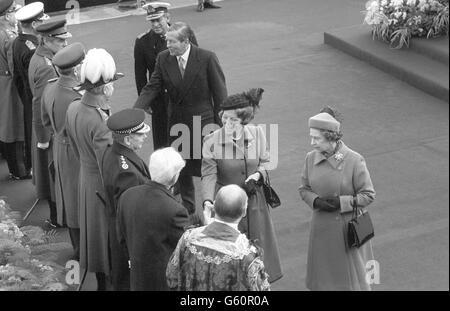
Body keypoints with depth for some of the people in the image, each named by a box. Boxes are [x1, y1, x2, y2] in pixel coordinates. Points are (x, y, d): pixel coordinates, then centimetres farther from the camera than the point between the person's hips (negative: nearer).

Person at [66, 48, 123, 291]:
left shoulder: (73, 108, -8)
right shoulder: (100, 123, -33)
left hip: (85, 176, 8)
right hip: (102, 185, -8)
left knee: (94, 230, 24)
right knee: (110, 234, 10)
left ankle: (100, 280, 41)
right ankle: (110, 281, 26)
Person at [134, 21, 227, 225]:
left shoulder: (207, 58, -14)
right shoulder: (163, 59, -4)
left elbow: (219, 92, -8)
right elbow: (152, 87, -5)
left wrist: (220, 125, -7)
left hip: (204, 123, -4)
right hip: (177, 124, 4)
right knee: (182, 170, 14)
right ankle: (189, 212, 30)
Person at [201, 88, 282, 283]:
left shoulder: (257, 134, -7)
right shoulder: (212, 141, -15)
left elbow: (265, 162, 8)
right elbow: (209, 175, -18)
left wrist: (258, 175, -13)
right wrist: (207, 202, -32)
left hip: (253, 202, 3)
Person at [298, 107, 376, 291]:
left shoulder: (354, 161, -18)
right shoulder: (311, 158, -5)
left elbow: (368, 195, -11)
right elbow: (304, 189, 7)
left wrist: (341, 202, -21)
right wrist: (316, 201, -13)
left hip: (348, 227, -4)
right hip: (322, 227, 4)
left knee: (350, 275, 10)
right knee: (324, 277, 14)